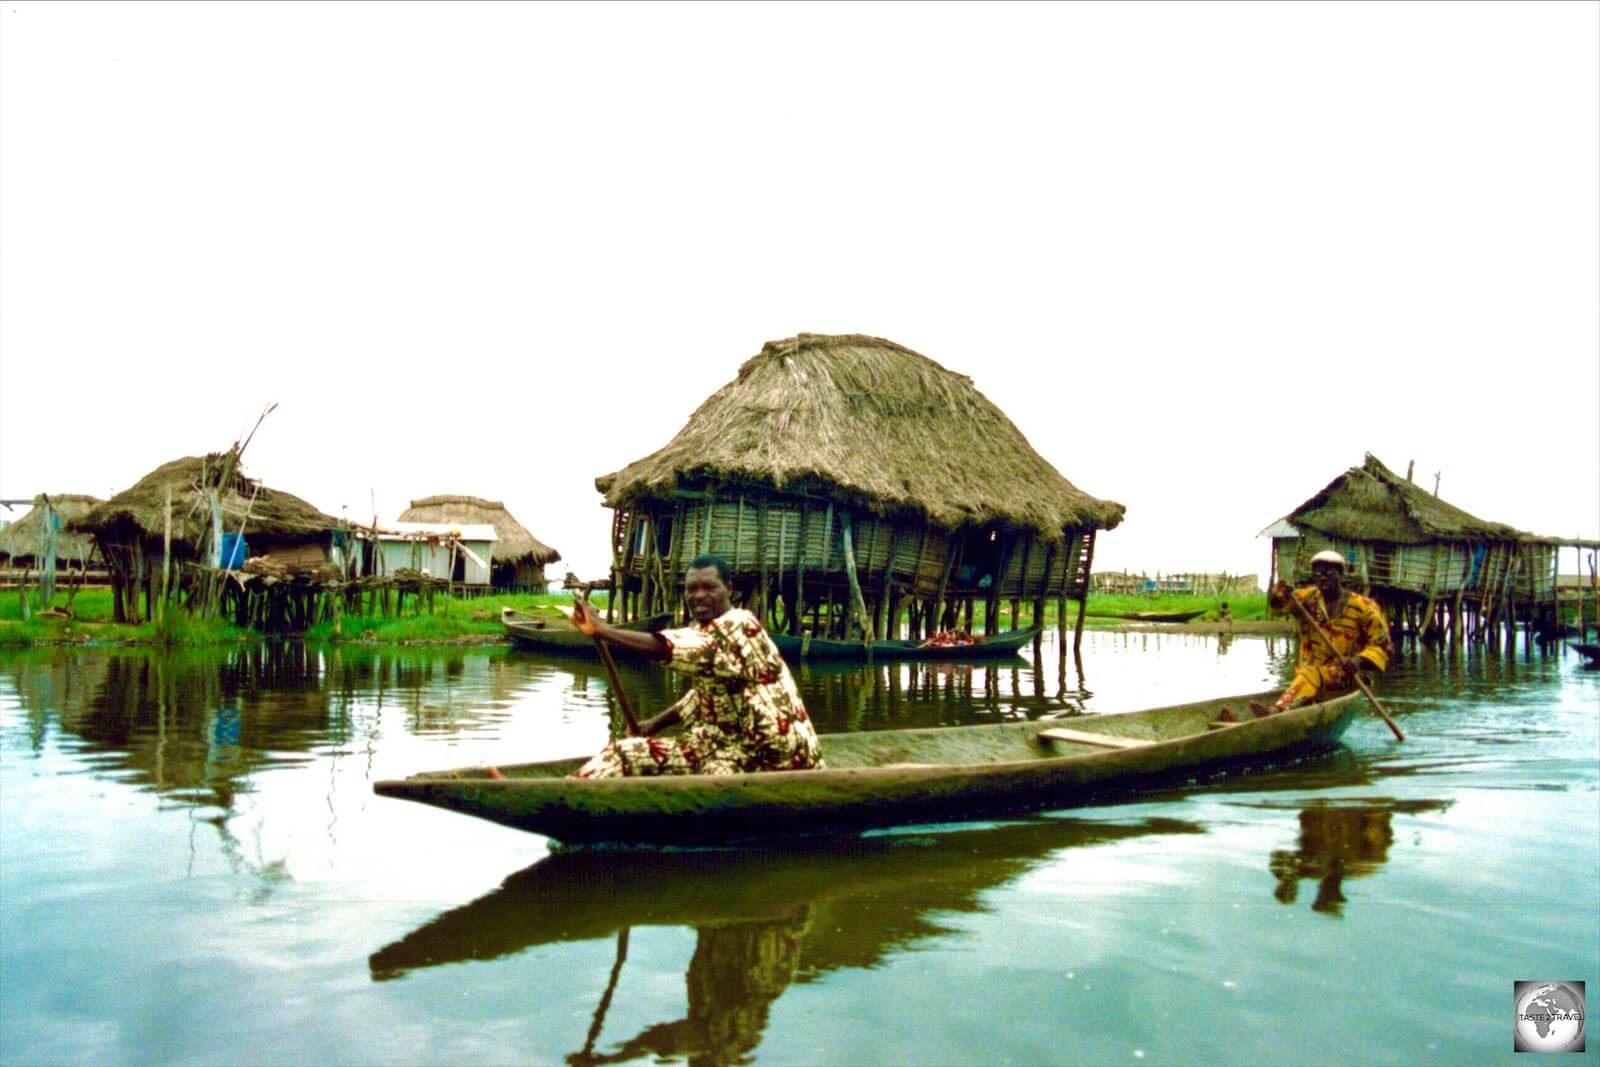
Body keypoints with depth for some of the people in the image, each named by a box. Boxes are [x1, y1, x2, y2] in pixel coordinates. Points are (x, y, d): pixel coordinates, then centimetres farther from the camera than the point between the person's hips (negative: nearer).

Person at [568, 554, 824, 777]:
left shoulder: (740, 625, -19)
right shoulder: (705, 630, 9)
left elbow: (667, 647, -31)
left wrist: (602, 630, -31)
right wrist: (656, 723, 16)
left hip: (771, 751, -9)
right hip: (728, 740, 9)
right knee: (627, 753, 1)